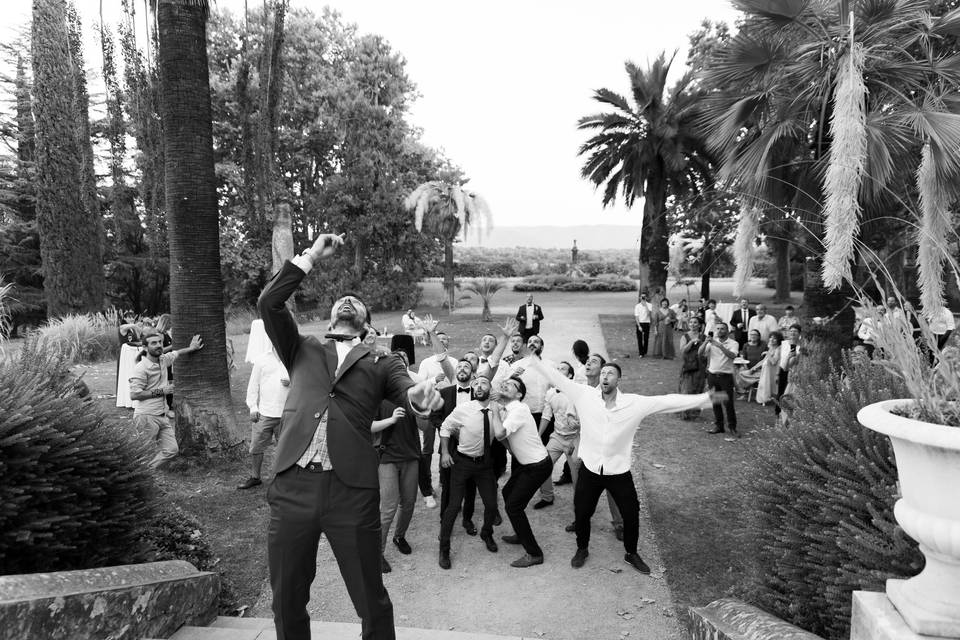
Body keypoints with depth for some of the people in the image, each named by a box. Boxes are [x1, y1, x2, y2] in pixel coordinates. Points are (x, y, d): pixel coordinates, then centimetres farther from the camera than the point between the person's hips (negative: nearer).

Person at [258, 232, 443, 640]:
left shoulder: (382, 364, 12)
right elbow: (268, 303, 6)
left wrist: (420, 396, -29)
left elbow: (407, 392, -5)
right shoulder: (302, 350, 18)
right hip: (292, 487, 2)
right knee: (287, 600, 14)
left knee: (371, 601, 8)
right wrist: (312, 257, 5)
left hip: (351, 491, -1)